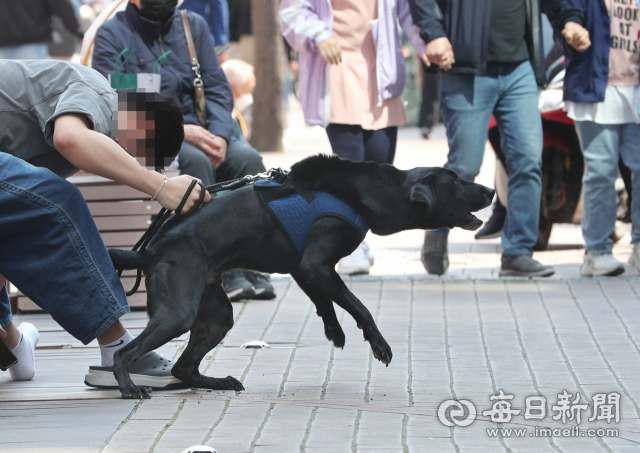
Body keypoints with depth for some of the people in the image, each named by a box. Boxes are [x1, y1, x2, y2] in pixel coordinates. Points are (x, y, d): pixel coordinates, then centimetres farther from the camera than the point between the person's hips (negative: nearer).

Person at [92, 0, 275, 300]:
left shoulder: (194, 25, 13)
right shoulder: (112, 35, -2)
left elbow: (217, 88, 8)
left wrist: (219, 136, -13)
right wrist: (179, 130, -22)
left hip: (198, 130, 5)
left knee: (247, 157, -25)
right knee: (195, 160, -34)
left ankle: (251, 269, -25)